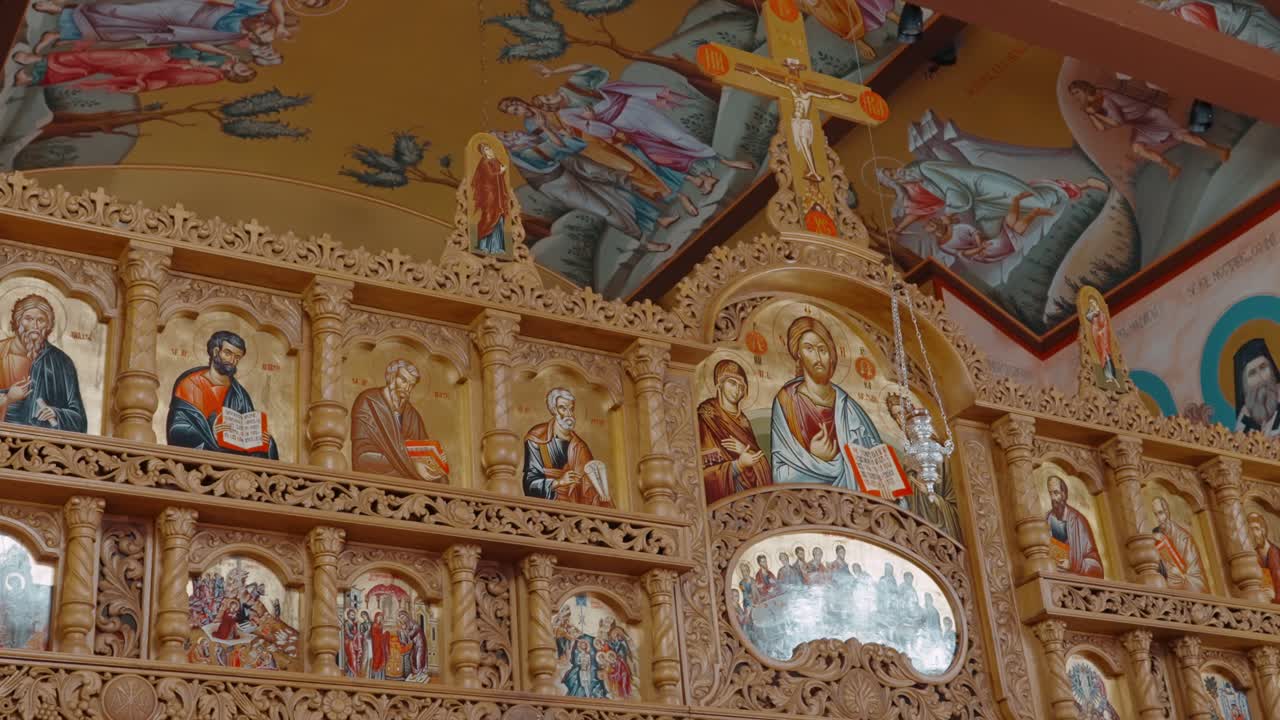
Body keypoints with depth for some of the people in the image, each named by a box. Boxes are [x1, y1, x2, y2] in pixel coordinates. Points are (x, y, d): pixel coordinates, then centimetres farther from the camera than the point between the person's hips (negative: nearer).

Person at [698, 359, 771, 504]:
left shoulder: (742, 419, 15)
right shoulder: (707, 419, -4)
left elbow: (760, 462, 13)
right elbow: (704, 471, -8)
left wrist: (746, 451, -7)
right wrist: (738, 465, -19)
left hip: (754, 493, 5)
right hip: (727, 497, -5)